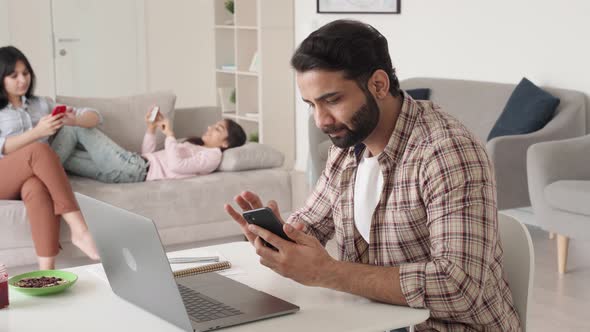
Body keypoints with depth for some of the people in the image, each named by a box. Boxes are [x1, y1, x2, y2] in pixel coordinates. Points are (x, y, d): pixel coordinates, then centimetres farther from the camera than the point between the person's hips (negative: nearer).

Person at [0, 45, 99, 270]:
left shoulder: (40, 105, 22)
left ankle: (47, 270, -51)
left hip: (35, 176, 2)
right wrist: (37, 132, -18)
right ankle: (78, 229, -41)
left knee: (36, 189, -37)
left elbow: (93, 116, 18)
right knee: (39, 150, -34)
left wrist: (74, 119, -5)